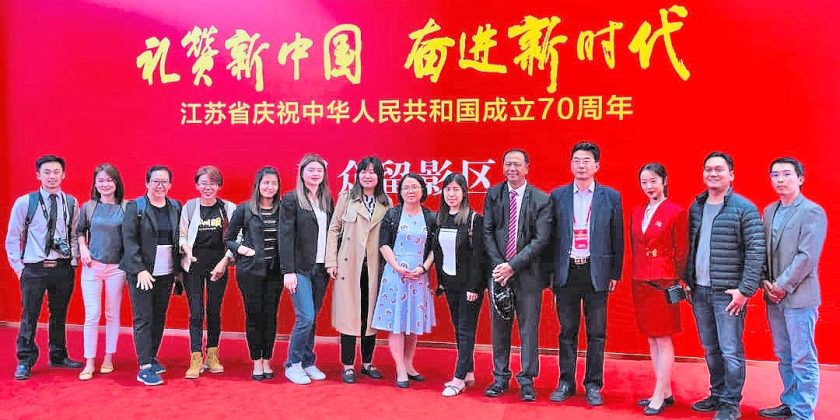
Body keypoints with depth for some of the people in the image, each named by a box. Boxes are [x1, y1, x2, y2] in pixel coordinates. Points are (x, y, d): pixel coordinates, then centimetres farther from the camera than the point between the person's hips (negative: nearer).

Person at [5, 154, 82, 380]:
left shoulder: (71, 203, 3)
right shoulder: (24, 202, -4)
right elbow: (12, 238, 1)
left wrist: (73, 261, 1)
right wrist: (18, 266, -2)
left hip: (63, 268, 3)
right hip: (34, 268, -2)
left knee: (59, 315, 14)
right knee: (29, 315, 2)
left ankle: (58, 356, 28)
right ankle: (25, 362, 15)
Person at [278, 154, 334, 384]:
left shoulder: (327, 200, 11)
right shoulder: (291, 199, -4)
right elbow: (286, 236, -8)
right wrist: (288, 270, -13)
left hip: (321, 268, 5)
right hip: (300, 268, -5)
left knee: (312, 318, 9)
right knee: (306, 317, -9)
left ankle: (308, 363, 20)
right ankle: (293, 364, 7)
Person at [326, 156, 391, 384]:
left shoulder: (386, 203, 6)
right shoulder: (346, 198, 2)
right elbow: (334, 229, 1)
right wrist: (331, 261, -5)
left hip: (374, 267, 2)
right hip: (348, 265, -2)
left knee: (371, 314, 9)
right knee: (349, 314, 2)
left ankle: (367, 363, 22)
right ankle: (348, 365, 11)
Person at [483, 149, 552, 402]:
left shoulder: (541, 200, -3)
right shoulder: (493, 195, 6)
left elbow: (541, 240, -8)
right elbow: (487, 232, 3)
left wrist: (512, 265, -14)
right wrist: (498, 265, -9)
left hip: (528, 274, -2)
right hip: (499, 271, 3)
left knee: (529, 328, 4)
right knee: (499, 326, 9)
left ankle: (527, 380, 16)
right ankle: (500, 377, 22)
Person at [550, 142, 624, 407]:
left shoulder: (611, 197, 3)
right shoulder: (557, 196, 5)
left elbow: (617, 238, 4)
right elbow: (551, 235, 5)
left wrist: (615, 273, 2)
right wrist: (550, 272, 2)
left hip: (596, 272, -1)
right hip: (566, 272, 1)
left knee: (596, 333, 5)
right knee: (567, 331, 9)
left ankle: (593, 385, 17)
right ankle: (566, 382, 20)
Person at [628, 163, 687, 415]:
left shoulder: (676, 212, -7)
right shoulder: (637, 211, 10)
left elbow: (681, 251, -4)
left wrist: (676, 281, -4)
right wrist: (637, 274, 10)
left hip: (663, 281, -6)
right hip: (640, 281, 7)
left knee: (663, 339, -1)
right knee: (651, 339, 11)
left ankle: (659, 397, 5)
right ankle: (666, 392, 21)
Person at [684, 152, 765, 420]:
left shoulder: (744, 209, -7)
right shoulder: (696, 207, 10)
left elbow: (756, 251, -10)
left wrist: (745, 290, -14)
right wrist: (687, 281, 10)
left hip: (728, 292, -5)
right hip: (699, 290, 6)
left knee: (730, 351, -1)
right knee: (710, 349, 15)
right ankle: (717, 395, 28)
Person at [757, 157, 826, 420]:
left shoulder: (812, 212, -9)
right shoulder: (769, 211, 12)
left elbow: (807, 256, -16)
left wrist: (782, 286, -14)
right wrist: (765, 282, -1)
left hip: (799, 297, -7)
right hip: (774, 297, 7)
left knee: (803, 359, 0)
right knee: (784, 356, 17)